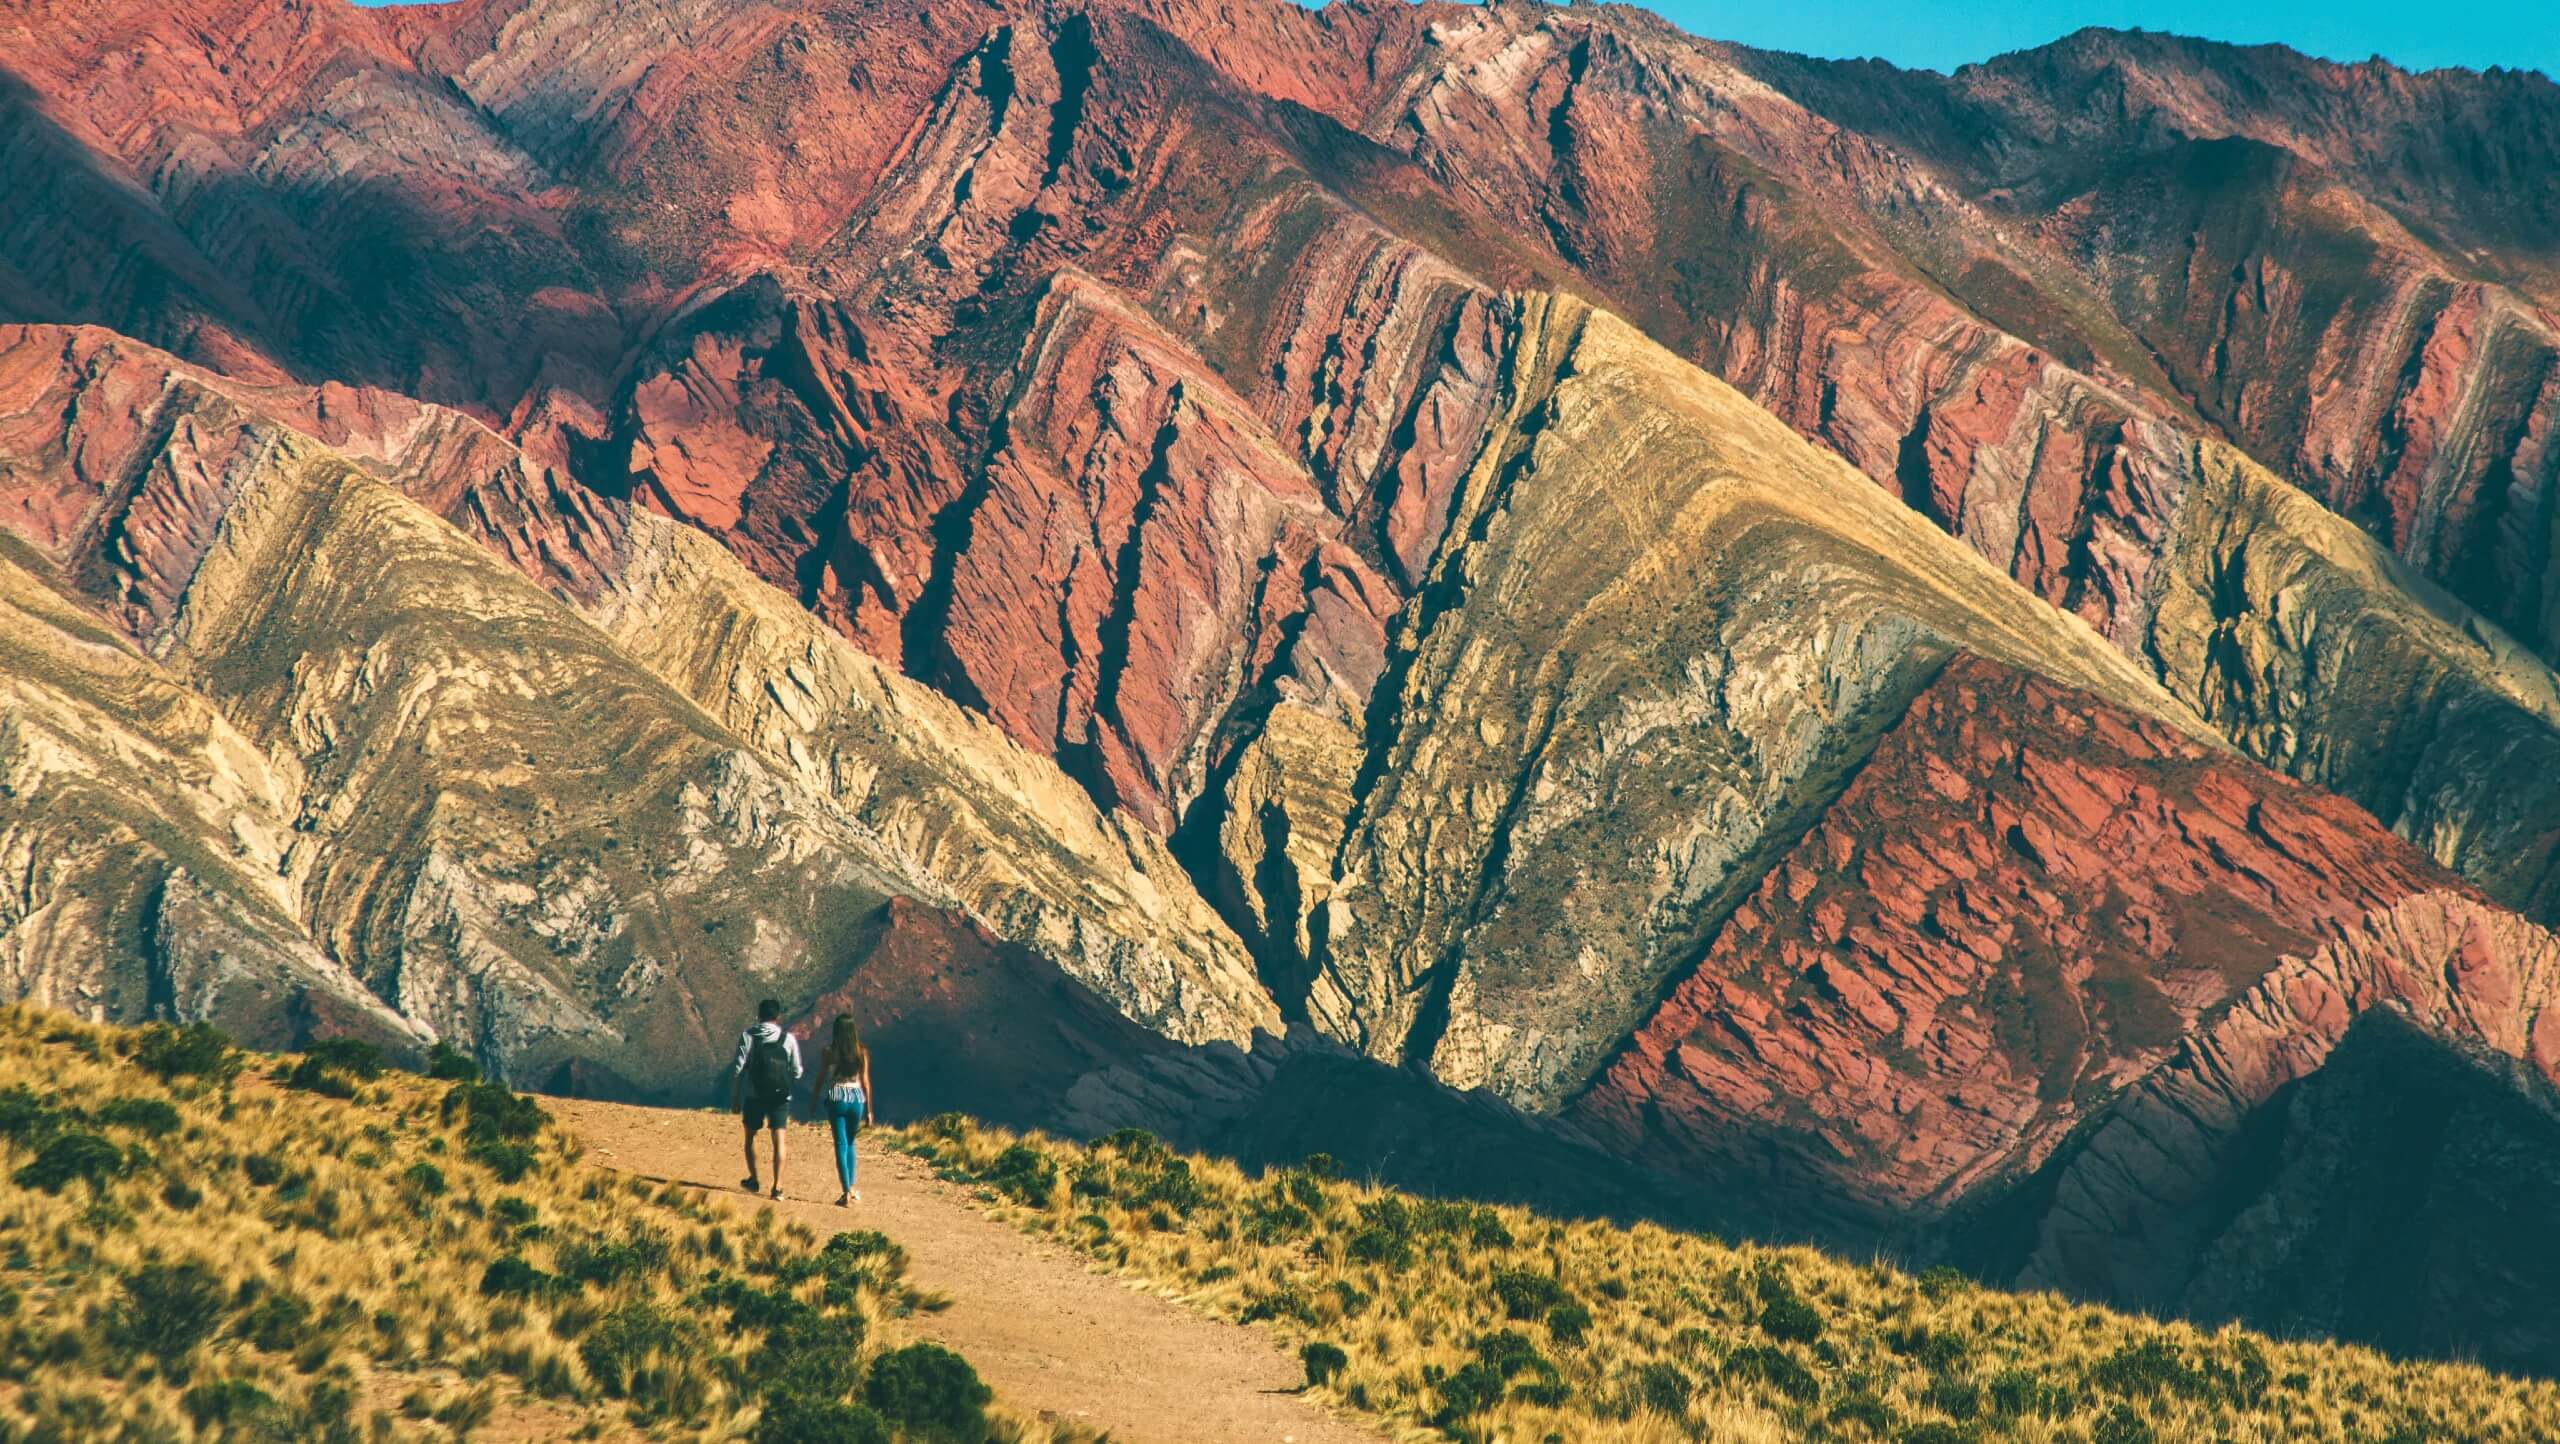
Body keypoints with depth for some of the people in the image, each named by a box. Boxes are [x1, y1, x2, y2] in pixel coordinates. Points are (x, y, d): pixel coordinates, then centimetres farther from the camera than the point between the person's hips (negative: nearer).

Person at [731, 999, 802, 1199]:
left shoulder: (748, 1036, -3)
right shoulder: (788, 1040, 0)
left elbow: (737, 1068, -6)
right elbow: (797, 1071, 2)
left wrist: (734, 1096, 1)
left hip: (754, 1095, 0)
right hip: (781, 1096, 0)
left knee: (750, 1136, 19)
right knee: (778, 1140, 1)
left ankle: (754, 1181, 27)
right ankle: (777, 1187, -6)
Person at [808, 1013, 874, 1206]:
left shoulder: (829, 1052, -6)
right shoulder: (862, 1052, -1)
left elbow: (820, 1080, -1)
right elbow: (865, 1082, 2)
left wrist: (813, 1103, 11)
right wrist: (868, 1109, 9)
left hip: (836, 1098, -2)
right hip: (857, 1098, 2)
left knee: (841, 1145, 0)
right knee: (849, 1143, 20)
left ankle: (847, 1192, -8)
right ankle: (851, 1188, 20)